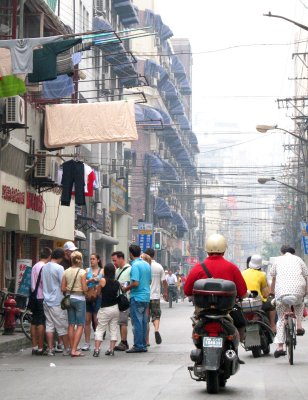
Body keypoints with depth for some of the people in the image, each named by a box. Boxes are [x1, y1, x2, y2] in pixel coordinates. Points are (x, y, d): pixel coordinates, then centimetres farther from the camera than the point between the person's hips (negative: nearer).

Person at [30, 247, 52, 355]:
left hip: (34, 297, 8)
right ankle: (40, 348, -6)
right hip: (42, 297, -8)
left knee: (34, 322, 9)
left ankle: (34, 347, 12)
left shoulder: (34, 267, 14)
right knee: (41, 323, -6)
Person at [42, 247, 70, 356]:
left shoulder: (44, 267, 7)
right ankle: (66, 349, 9)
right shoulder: (59, 268, -14)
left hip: (46, 301, 6)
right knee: (62, 327, 3)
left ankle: (50, 349, 7)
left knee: (49, 325, 8)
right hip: (57, 301, -6)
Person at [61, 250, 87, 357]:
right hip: (79, 298, -5)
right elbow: (85, 289, -14)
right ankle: (74, 350, -9)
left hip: (69, 298, 5)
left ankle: (72, 348, 15)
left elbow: (63, 289, 1)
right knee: (80, 325, -1)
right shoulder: (82, 272, -11)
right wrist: (86, 286, 7)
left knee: (71, 324, 11)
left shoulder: (66, 272, 2)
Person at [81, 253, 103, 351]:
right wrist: (90, 280, -12)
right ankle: (87, 343, 7)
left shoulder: (102, 271, 6)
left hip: (98, 296, -2)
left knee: (96, 320, -4)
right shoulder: (87, 270, 12)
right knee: (87, 320, 2)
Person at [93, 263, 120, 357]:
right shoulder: (117, 283, -1)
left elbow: (98, 292, -2)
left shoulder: (103, 280, -12)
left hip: (105, 309, -4)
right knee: (113, 330, 10)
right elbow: (117, 294, 5)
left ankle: (97, 349, -5)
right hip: (115, 308, 4)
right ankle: (111, 349, 10)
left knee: (100, 329, 3)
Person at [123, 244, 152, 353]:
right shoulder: (147, 264, 11)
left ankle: (138, 346, -3)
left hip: (137, 297, -8)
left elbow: (135, 283, -22)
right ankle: (143, 345, 14)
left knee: (137, 322, -4)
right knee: (144, 322, 11)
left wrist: (126, 289, -7)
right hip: (146, 296, 8)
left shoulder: (135, 265, -15)